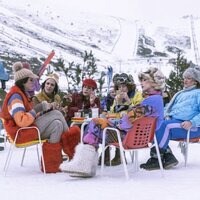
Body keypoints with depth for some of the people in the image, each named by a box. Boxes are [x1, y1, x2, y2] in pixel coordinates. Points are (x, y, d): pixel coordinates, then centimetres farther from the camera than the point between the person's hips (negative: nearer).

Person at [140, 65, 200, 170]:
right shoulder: (180, 94, 30)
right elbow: (170, 106, 30)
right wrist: (167, 115, 6)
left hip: (191, 127, -7)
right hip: (173, 121, 7)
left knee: (165, 125, -33)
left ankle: (156, 157, -31)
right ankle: (168, 156, -25)